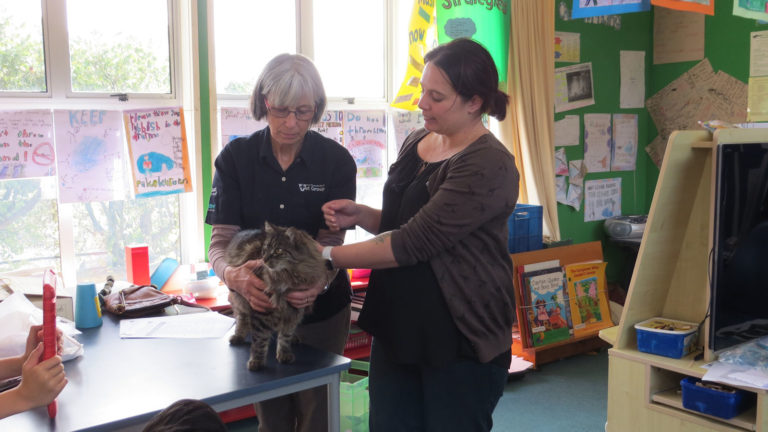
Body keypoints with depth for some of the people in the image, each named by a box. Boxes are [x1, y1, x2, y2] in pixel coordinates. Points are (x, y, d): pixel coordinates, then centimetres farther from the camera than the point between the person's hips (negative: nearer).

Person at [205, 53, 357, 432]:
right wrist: (234, 275, -39)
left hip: (321, 310, -1)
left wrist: (317, 280, -39)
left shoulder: (337, 161, -13)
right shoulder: (236, 158, -11)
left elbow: (330, 242, -16)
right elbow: (221, 241, -15)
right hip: (257, 306, 1)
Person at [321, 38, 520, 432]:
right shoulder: (415, 143, 6)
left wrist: (327, 256, -18)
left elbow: (413, 242, -23)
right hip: (396, 325, 7)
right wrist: (361, 215, -2)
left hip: (459, 341, -7)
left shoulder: (488, 167, -19)